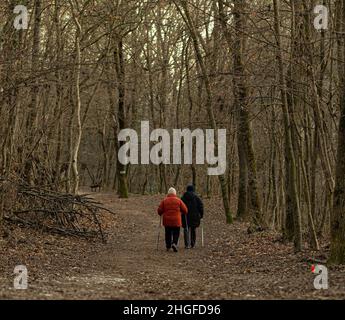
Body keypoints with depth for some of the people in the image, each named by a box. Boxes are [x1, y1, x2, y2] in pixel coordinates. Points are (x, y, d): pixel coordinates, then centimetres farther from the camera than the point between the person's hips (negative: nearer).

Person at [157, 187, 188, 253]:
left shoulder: (164, 201, 2)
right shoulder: (178, 200, 0)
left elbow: (160, 210, 0)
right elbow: (185, 210, -1)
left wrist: (161, 214, 22)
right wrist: (183, 213, 20)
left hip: (167, 221, 1)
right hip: (176, 221, -1)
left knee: (168, 233, 11)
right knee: (176, 233, 6)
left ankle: (168, 247, 12)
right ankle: (174, 243, -15)